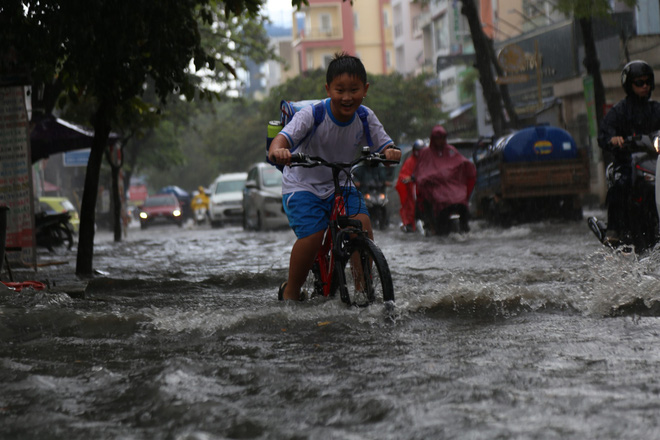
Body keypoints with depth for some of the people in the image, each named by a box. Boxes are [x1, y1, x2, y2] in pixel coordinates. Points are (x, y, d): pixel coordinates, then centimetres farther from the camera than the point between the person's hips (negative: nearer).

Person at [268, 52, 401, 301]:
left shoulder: (365, 118, -7)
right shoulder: (312, 115, -20)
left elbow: (384, 145, -9)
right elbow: (284, 137, -31)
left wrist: (390, 152, -34)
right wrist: (278, 151, -56)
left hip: (340, 186, 4)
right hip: (303, 186, -4)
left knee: (362, 224, -22)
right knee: (312, 234, -24)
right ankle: (291, 291, -1)